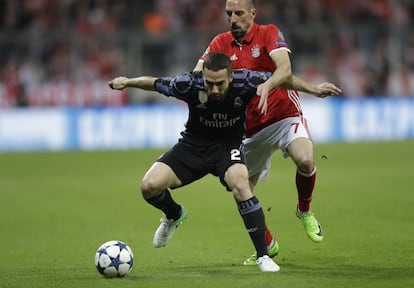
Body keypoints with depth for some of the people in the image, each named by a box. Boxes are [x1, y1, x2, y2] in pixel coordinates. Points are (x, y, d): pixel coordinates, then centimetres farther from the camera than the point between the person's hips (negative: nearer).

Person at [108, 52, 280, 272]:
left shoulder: (244, 82, -25)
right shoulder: (189, 84, -25)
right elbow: (155, 83, -7)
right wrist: (128, 82, -19)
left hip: (228, 145, -1)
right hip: (193, 144, 1)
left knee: (240, 186, -33)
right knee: (149, 187, -17)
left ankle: (263, 256, -20)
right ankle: (173, 215, 22)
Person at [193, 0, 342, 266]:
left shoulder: (269, 34, -7)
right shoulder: (221, 43, 4)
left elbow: (285, 69, -23)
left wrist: (266, 85, -45)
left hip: (285, 115, -4)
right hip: (251, 128, 4)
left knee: (305, 160, -31)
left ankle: (305, 211, 1)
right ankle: (268, 245, 24)